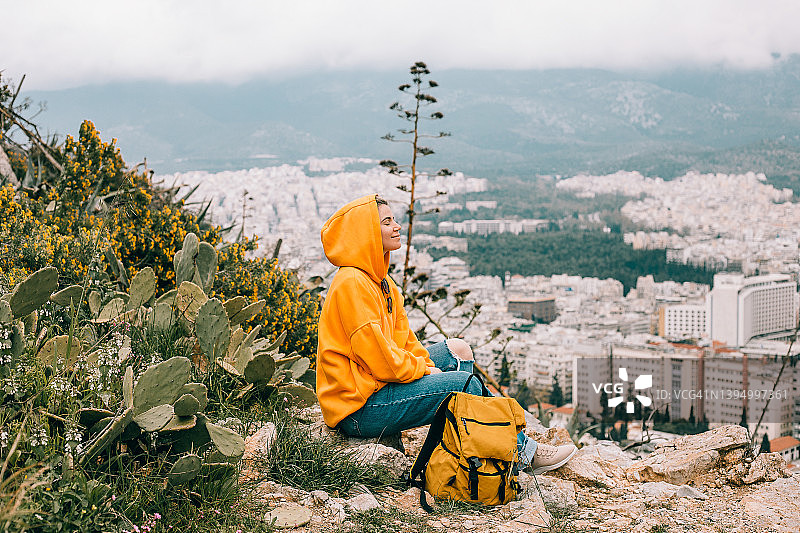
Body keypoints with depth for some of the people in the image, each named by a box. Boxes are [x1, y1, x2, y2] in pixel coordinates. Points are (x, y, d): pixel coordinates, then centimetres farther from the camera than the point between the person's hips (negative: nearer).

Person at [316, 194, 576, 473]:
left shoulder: (380, 280, 13)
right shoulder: (352, 283, -19)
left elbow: (403, 339, 14)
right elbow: (378, 358, -23)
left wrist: (427, 368, -2)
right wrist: (426, 370, -9)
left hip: (376, 383, 11)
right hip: (358, 410, -11)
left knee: (457, 349, 13)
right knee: (464, 383, -13)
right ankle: (523, 452, 5)